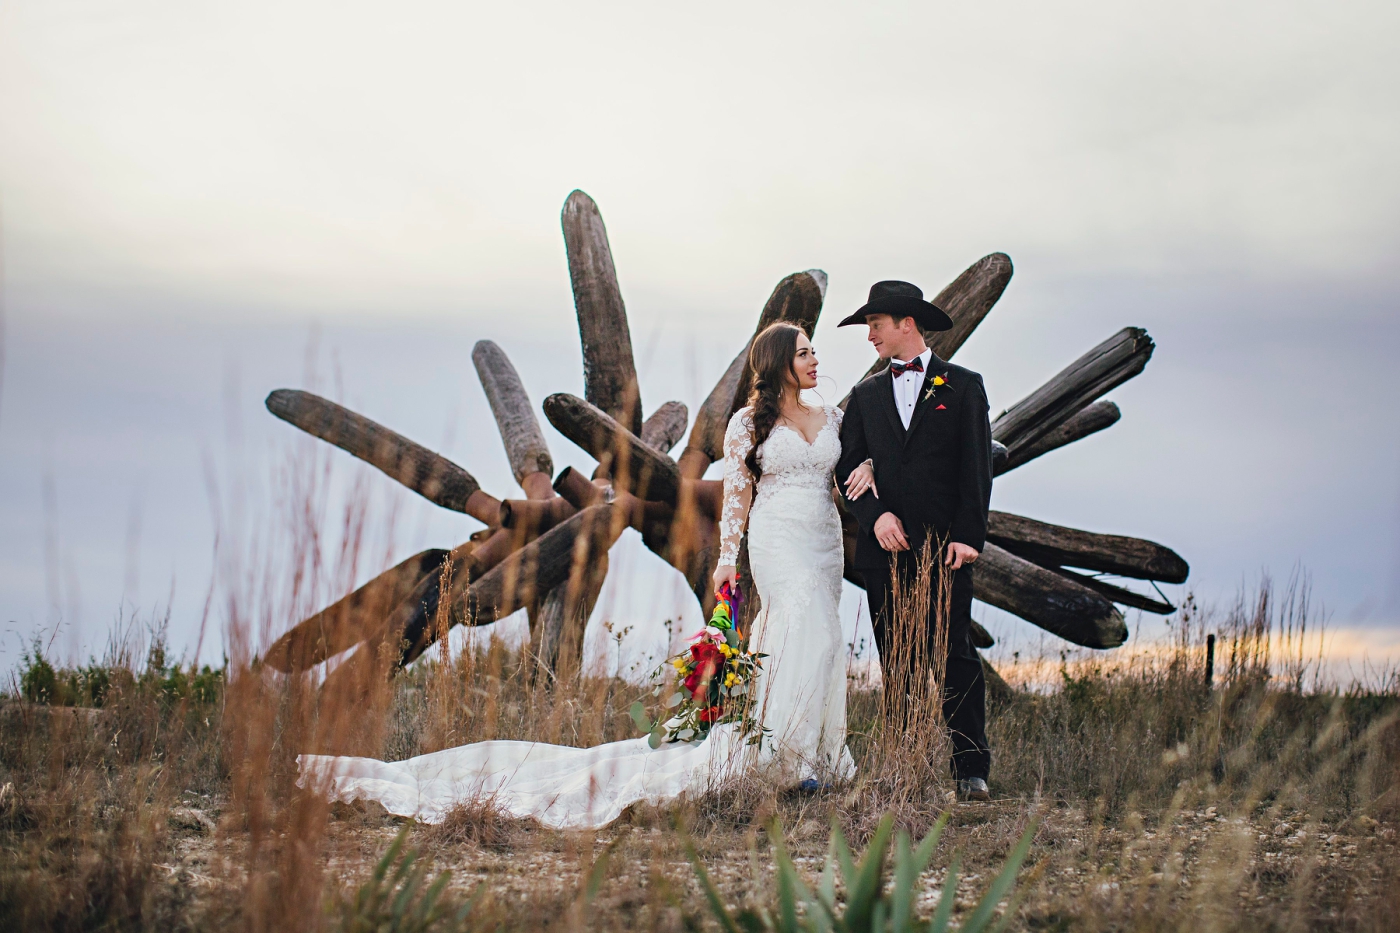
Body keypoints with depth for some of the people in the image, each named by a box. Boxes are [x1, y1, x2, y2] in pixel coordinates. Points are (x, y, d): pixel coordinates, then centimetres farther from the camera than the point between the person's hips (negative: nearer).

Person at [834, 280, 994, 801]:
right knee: (895, 663, 2)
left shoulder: (962, 386, 7)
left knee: (956, 659, -6)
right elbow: (848, 466, 12)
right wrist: (876, 514, -7)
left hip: (945, 547, -3)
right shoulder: (866, 396, 17)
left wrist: (968, 536, -9)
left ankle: (971, 771, -4)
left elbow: (977, 466, 1)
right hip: (886, 547, 3)